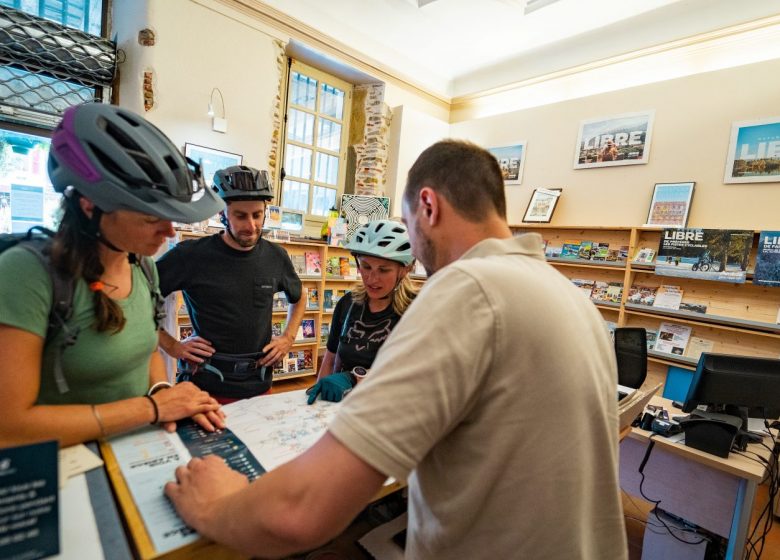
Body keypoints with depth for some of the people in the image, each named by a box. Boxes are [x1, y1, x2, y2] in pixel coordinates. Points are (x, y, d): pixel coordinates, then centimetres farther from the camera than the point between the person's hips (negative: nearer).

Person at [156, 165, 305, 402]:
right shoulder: (191, 254, -13)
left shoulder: (276, 256, -1)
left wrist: (288, 338, 4)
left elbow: (298, 298, 16)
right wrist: (172, 346, -8)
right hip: (206, 386, -3)